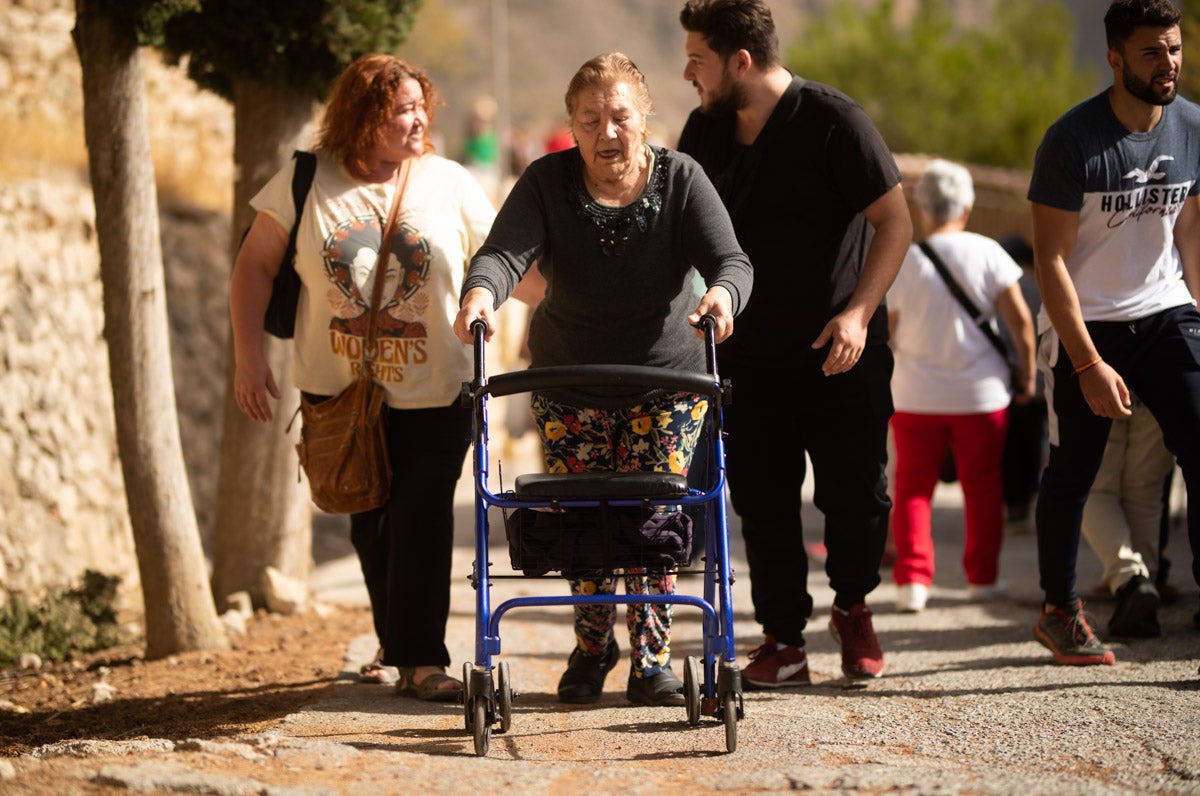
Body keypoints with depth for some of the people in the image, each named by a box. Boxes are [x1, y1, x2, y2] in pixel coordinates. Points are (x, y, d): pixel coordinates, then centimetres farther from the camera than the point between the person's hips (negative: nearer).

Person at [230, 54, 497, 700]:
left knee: (422, 517, -9)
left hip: (433, 390, -1)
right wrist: (248, 355, -3)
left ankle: (420, 659, -6)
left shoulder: (448, 183, -2)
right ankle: (398, 642, 29)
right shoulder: (307, 183, -3)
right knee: (369, 520, 11)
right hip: (341, 388, 1)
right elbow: (255, 265, 2)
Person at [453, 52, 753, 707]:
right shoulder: (548, 182, -10)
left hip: (667, 381, -1)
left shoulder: (679, 179, -10)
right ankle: (592, 648, 24)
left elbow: (730, 258, -20)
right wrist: (481, 292, -47)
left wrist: (722, 292, -45)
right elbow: (506, 249, -24)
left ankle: (652, 659, 2)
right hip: (568, 382, 1)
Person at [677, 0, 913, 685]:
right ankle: (784, 640, 9)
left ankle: (853, 608, 23)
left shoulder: (833, 121, -12)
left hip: (841, 352, -4)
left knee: (858, 494, -3)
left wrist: (859, 311, -23)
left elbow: (896, 223, -12)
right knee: (763, 504, 1)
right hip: (749, 354, 4)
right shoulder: (705, 130, 6)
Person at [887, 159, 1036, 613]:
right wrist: (1027, 375, 4)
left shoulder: (903, 262, -7)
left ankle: (912, 579, 1)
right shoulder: (987, 253, -6)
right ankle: (982, 576, 18)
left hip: (915, 396, 0)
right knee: (983, 486, 13)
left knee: (913, 487, 8)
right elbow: (1020, 319, -8)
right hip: (981, 392, 0)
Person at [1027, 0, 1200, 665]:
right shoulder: (1073, 140, -17)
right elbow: (1050, 260, -14)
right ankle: (1059, 613, 21)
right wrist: (1089, 365, -18)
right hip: (1084, 323, -4)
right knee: (1073, 472, 5)